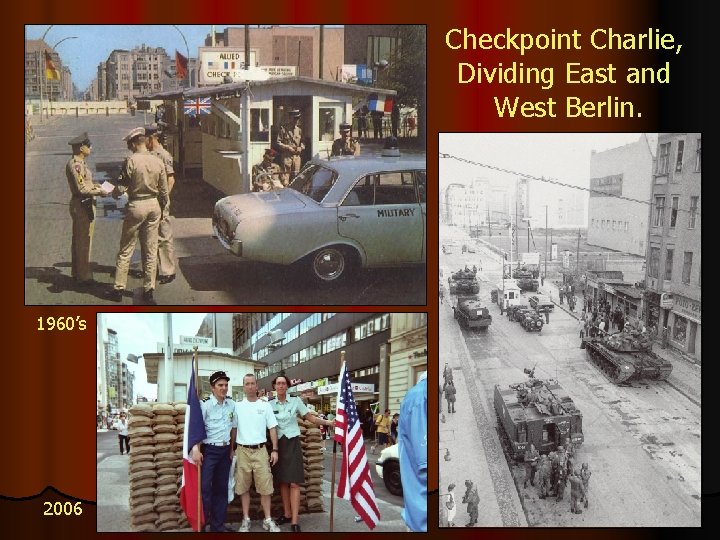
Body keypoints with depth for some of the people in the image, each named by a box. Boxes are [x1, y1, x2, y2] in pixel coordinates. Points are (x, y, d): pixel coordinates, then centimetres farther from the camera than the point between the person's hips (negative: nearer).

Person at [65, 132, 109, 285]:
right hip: (83, 205, -10)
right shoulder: (76, 165, -19)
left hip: (78, 205, 10)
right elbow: (82, 189, -22)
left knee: (78, 240, 17)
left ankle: (78, 273, 28)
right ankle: (83, 276, 5)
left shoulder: (79, 162, 11)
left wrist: (94, 186, 12)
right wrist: (99, 192, -13)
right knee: (84, 241, -2)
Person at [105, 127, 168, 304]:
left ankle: (118, 289, 10)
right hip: (154, 205, 4)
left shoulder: (131, 161, -13)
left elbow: (121, 187, -12)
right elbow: (164, 191, 5)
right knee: (151, 250, 10)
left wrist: (113, 193, 10)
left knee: (125, 250, 6)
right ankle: (148, 290, 13)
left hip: (136, 205, -4)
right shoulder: (158, 162, 1)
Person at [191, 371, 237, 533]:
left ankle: (218, 524, 19)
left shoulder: (232, 405, 5)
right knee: (204, 487, -11)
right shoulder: (205, 404, -11)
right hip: (209, 450, -5)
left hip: (225, 450, 6)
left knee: (222, 488, 10)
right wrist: (196, 449, -26)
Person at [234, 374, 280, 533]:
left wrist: (275, 450, -1)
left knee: (265, 486, 0)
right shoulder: (237, 406, 3)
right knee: (243, 487, 7)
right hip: (242, 451, 0)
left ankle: (268, 520, 9)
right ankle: (246, 520, 17)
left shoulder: (265, 405, 3)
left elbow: (272, 428, 5)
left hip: (260, 450, 0)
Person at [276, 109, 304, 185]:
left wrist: (301, 147, -2)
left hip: (297, 156, 4)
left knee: (296, 176, 8)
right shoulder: (284, 129, -2)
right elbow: (278, 142, -4)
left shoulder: (299, 130, 12)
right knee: (286, 175, -6)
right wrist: (288, 147, -15)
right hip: (286, 156, -4)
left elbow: (302, 142, 19)